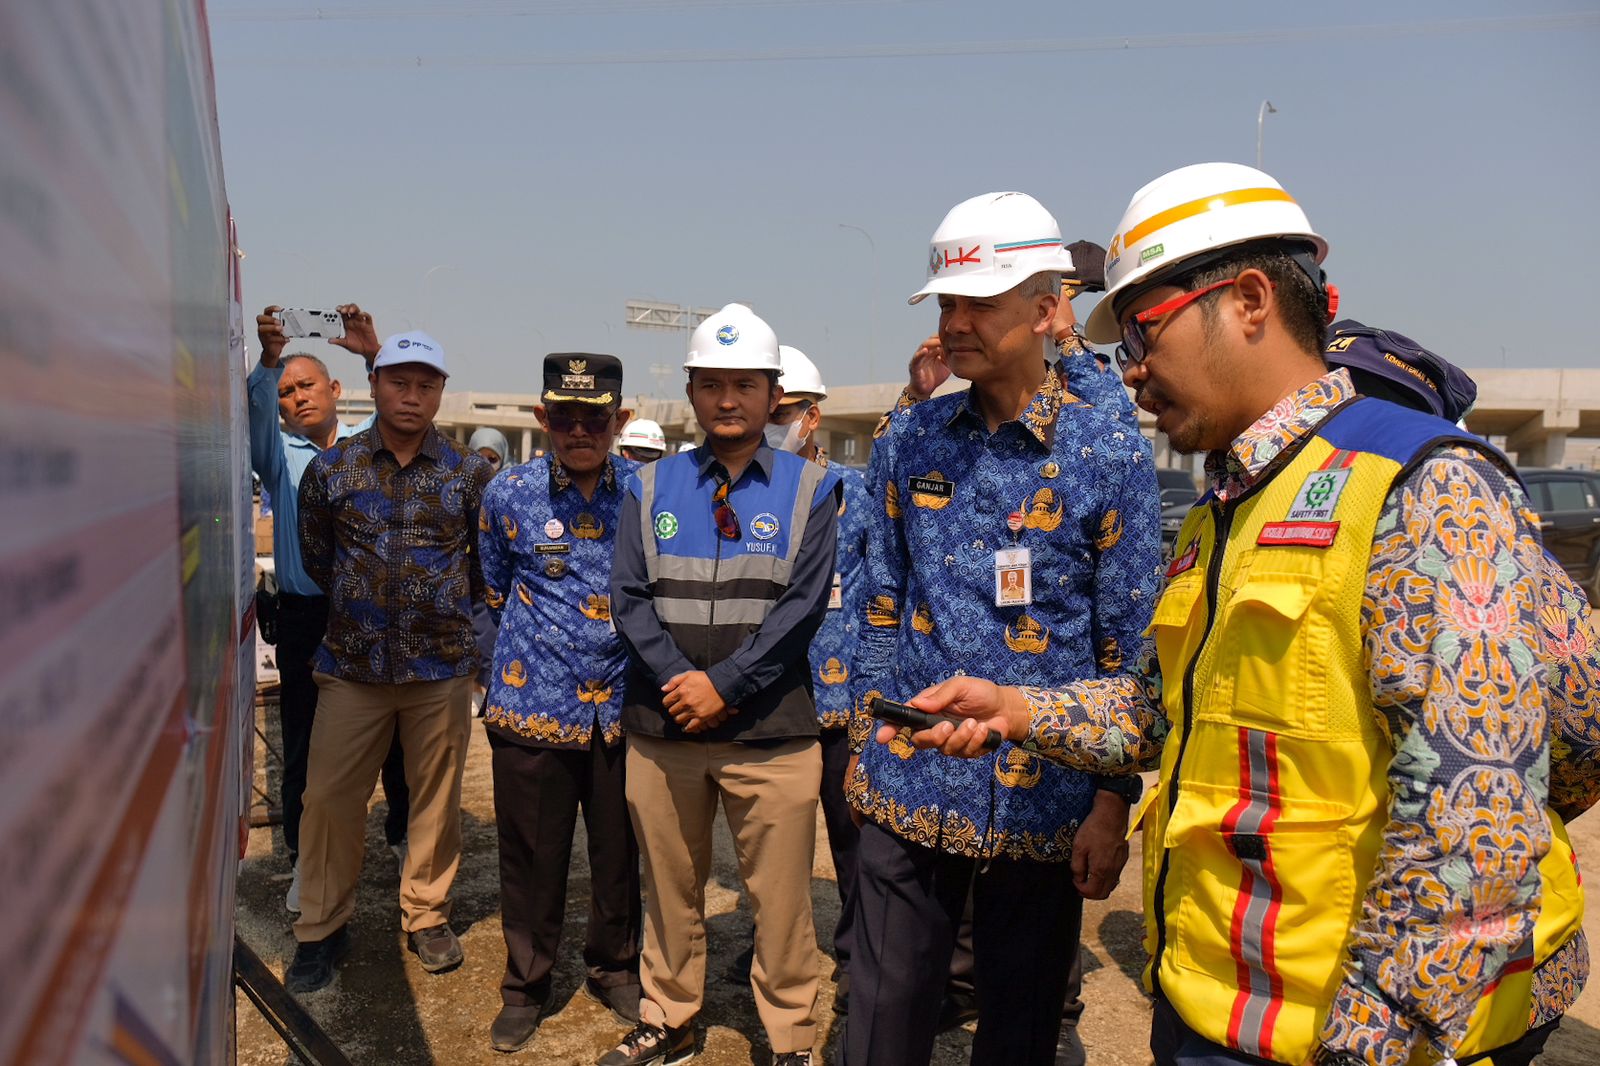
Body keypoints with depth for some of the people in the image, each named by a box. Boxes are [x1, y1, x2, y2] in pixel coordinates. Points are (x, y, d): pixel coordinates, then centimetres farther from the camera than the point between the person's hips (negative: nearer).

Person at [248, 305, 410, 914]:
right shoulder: (279, 454, 7)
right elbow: (254, 413, -12)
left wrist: (375, 354, -23)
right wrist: (269, 359, -30)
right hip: (306, 617, 0)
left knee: (395, 734, 7)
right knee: (304, 742, 6)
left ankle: (401, 833, 27)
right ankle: (304, 859, 20)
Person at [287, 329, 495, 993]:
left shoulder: (470, 472, 1)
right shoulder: (330, 469, 2)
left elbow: (489, 563, 10)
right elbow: (314, 557, 14)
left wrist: (443, 606, 8)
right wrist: (362, 603, 12)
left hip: (442, 667, 0)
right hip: (351, 665, 1)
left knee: (436, 798, 9)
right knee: (330, 799, 4)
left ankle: (427, 917, 28)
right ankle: (321, 928, 22)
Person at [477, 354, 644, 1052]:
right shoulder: (508, 495, -2)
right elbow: (497, 593, 12)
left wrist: (627, 651, 8)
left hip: (622, 706, 1)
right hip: (534, 703, -1)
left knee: (621, 851, 13)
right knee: (532, 856, 10)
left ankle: (614, 969, 36)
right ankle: (526, 986, 31)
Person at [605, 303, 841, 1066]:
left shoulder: (810, 488, 3)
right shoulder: (650, 487, 9)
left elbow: (803, 605, -6)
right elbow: (628, 597, 2)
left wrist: (724, 683, -13)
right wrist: (679, 679, -12)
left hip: (773, 730, -2)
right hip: (662, 724, 3)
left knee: (780, 898, 5)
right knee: (669, 887, 16)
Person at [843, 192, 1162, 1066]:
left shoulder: (1110, 458, -8)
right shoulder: (907, 440, 3)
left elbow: (1129, 653, -6)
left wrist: (1112, 806, -7)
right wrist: (863, 740, 9)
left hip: (1041, 799, -2)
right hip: (908, 786, 3)